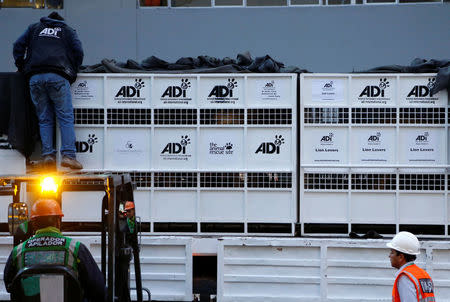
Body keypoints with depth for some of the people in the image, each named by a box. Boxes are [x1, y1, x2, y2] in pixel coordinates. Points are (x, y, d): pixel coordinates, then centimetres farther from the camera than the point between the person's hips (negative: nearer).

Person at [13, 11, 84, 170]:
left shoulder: (34, 28, 26)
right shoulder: (68, 31, 22)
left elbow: (18, 46, 18)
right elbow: (78, 52, 11)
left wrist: (21, 66, 24)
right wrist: (72, 72, 20)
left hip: (35, 77, 2)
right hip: (58, 77, -2)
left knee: (44, 119, 7)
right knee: (66, 117, -3)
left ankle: (48, 155, -4)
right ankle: (68, 155, -15)